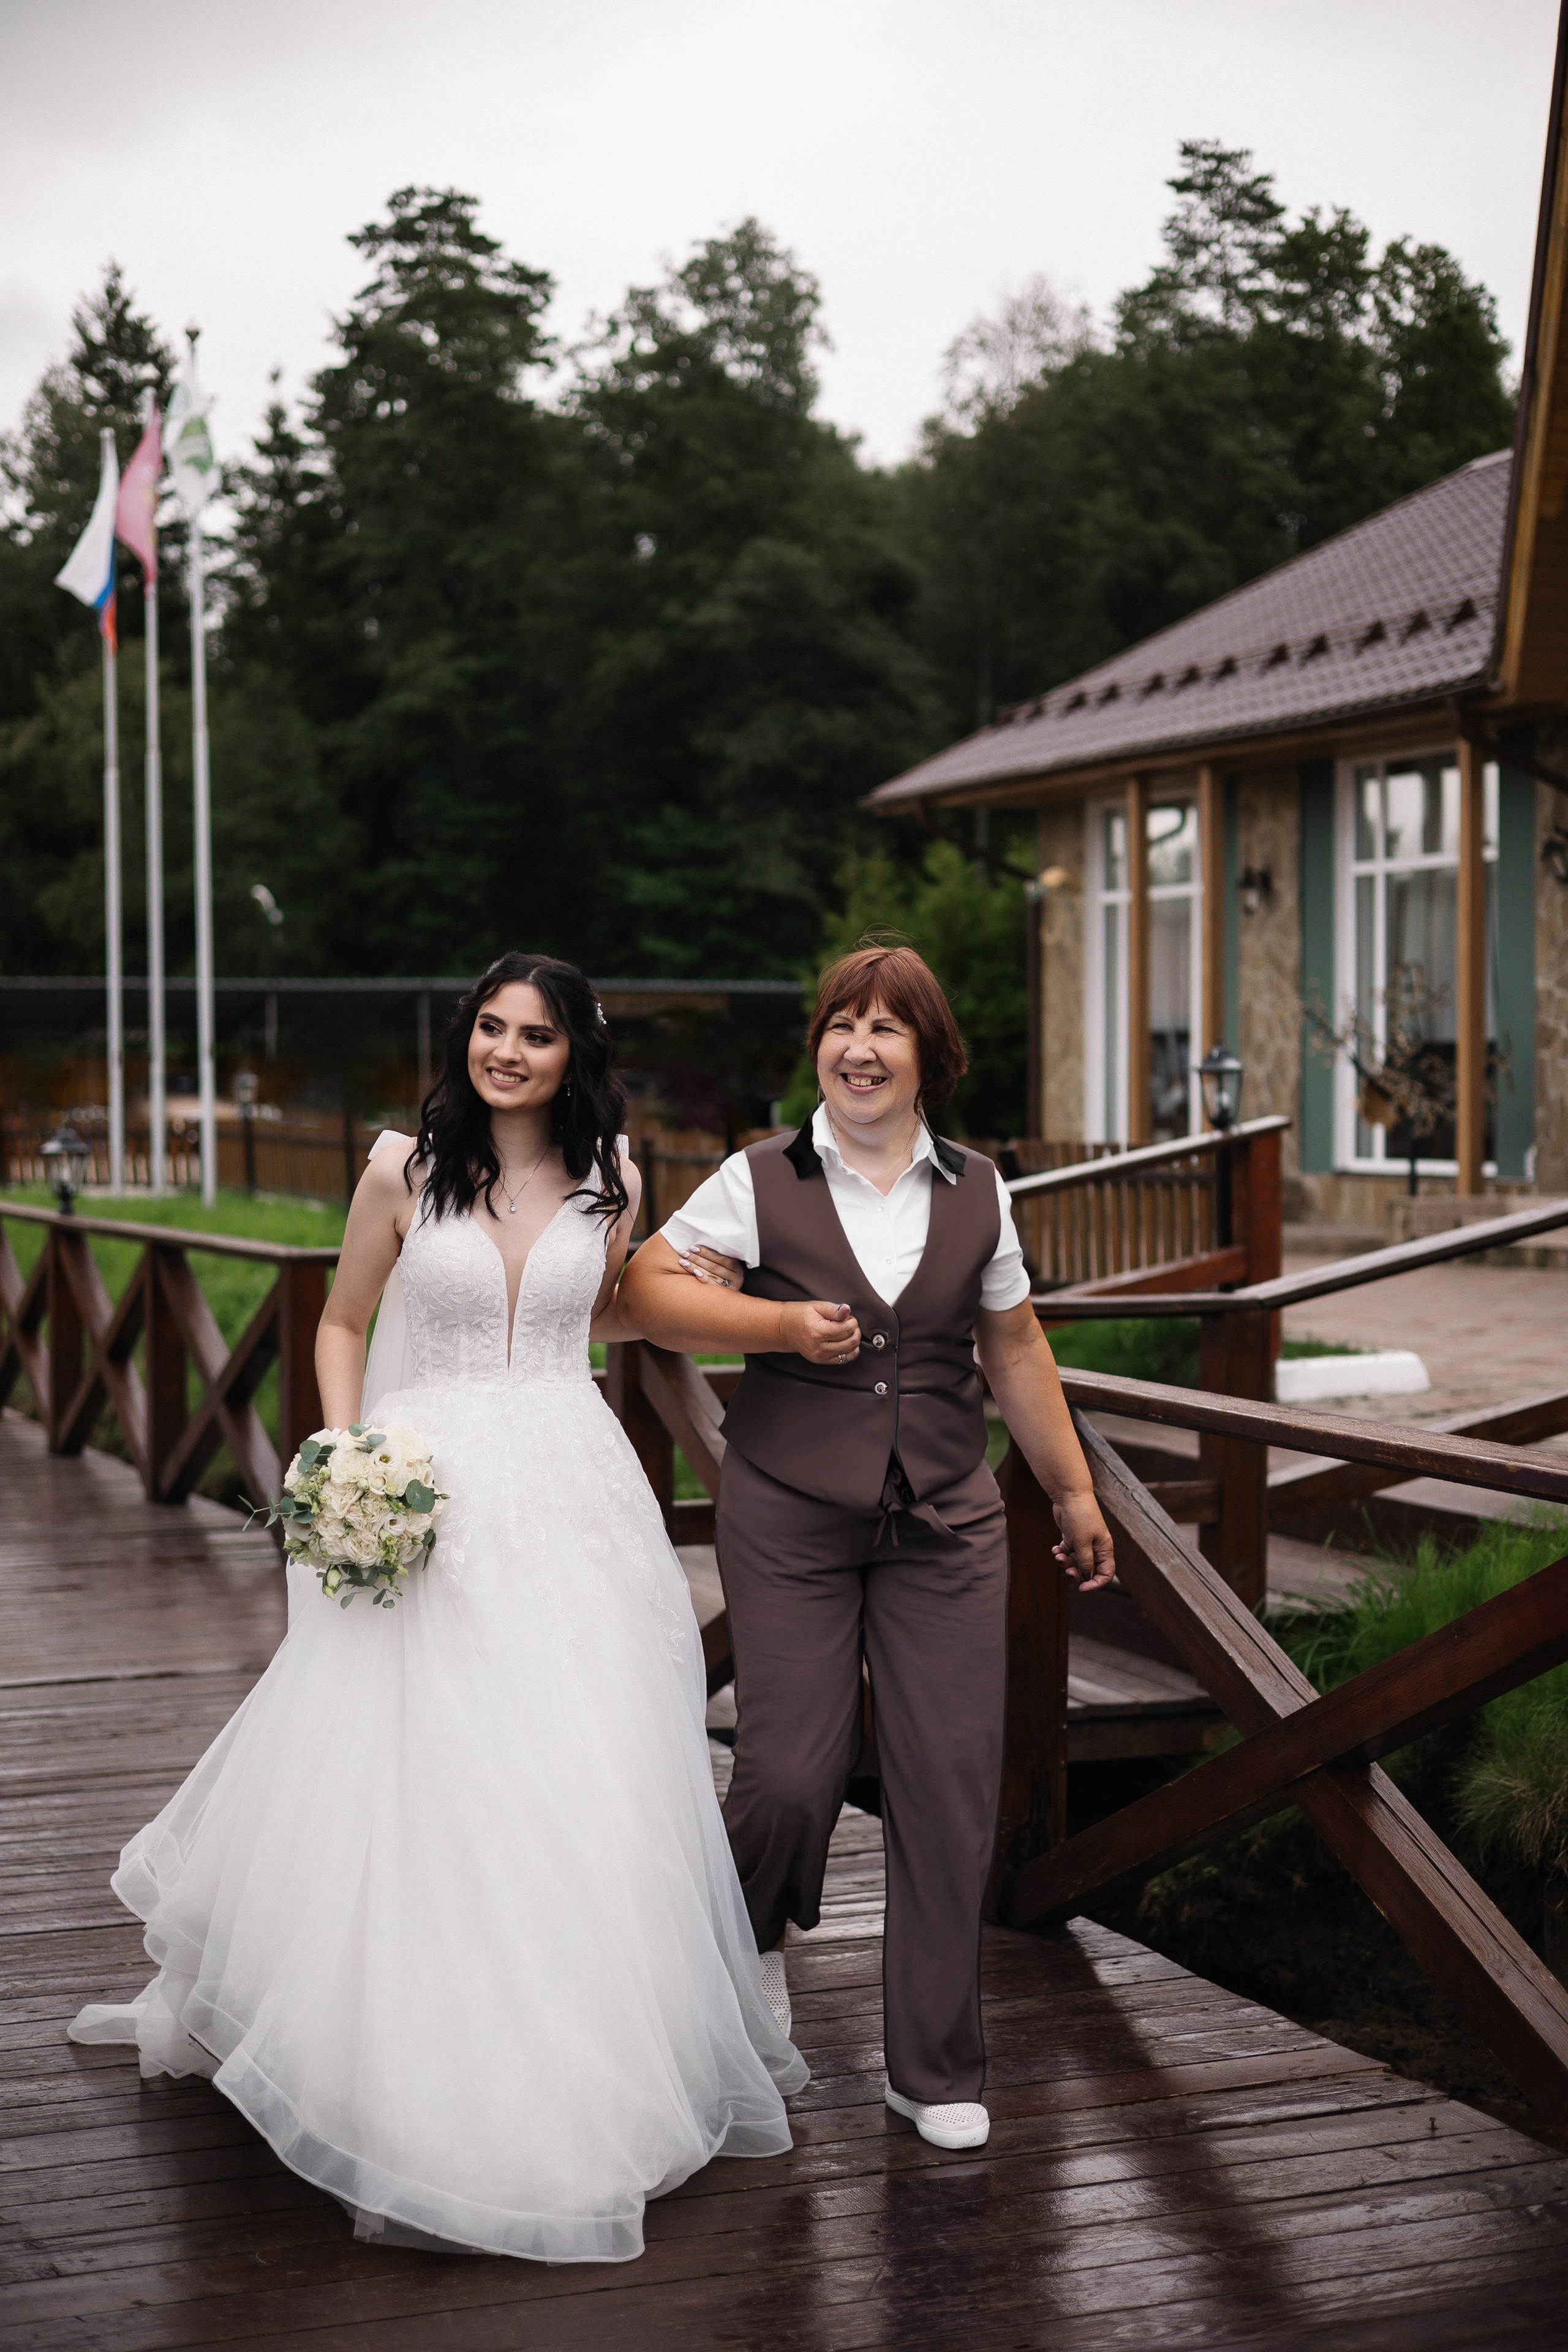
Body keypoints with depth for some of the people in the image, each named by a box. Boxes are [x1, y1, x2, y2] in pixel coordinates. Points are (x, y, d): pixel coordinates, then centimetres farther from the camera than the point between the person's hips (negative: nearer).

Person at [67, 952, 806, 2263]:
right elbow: (342, 1326, 6)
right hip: (430, 1501, -2)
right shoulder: (405, 1170, -3)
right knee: (400, 1779, 0)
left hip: (572, 1502, 2)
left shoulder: (607, 1179, 5)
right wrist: (347, 1460, -6)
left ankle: (569, 2088, 19)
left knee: (580, 1791, 3)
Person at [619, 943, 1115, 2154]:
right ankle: (756, 1931, 33)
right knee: (790, 1772, -5)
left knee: (952, 1785, 0)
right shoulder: (761, 1181, -2)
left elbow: (1015, 1350, 15)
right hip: (790, 1519, -2)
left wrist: (1074, 1489, 18)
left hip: (948, 1524, 2)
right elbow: (651, 1286, -4)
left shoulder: (975, 1191, 7)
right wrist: (783, 1326, -15)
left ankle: (937, 2070, 14)